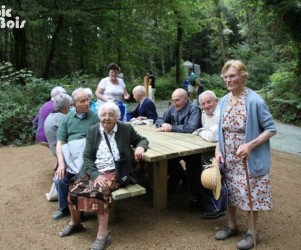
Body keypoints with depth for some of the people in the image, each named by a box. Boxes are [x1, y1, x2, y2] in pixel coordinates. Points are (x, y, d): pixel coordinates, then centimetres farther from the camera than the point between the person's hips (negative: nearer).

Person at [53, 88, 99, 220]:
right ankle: (63, 207, 14)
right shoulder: (67, 118, 9)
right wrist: (61, 163, -9)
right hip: (69, 156, 3)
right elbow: (60, 143, 4)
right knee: (59, 179, -15)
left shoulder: (94, 117, 0)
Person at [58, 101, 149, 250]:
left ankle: (103, 235, -19)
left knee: (99, 191, -32)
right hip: (94, 171, 4)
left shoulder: (126, 129, 1)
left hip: (115, 171, -3)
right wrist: (96, 175, -16)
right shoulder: (93, 130, 5)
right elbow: (87, 156, 1)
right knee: (74, 192, -15)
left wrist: (140, 147, -13)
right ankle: (75, 223, 17)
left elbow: (142, 139, 14)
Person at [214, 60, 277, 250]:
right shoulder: (224, 100, 3)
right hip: (229, 159, 6)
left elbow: (272, 129, -12)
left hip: (250, 159, -5)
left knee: (250, 194, 6)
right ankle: (232, 226, 36)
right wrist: (218, 150, -3)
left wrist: (250, 145, -23)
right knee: (230, 191, 15)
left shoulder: (255, 100, -15)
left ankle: (252, 233, 26)